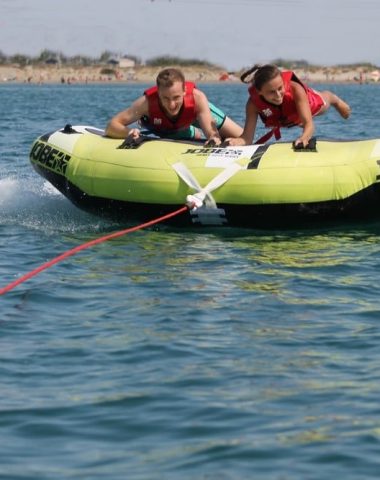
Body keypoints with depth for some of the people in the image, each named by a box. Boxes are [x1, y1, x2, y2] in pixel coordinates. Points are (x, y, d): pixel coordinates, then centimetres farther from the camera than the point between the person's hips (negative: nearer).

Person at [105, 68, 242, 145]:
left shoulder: (197, 98, -47)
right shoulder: (147, 102, -47)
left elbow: (212, 133, -48)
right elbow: (111, 126, -47)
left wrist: (214, 138, -73)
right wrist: (129, 132, -69)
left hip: (195, 112, 0)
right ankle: (196, 134, 56)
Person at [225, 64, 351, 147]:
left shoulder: (296, 89, -51)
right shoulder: (253, 103, -47)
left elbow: (308, 124, -56)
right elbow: (247, 138, -49)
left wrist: (304, 138, -80)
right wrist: (236, 141, -74)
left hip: (308, 102, -1)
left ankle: (334, 99, 71)